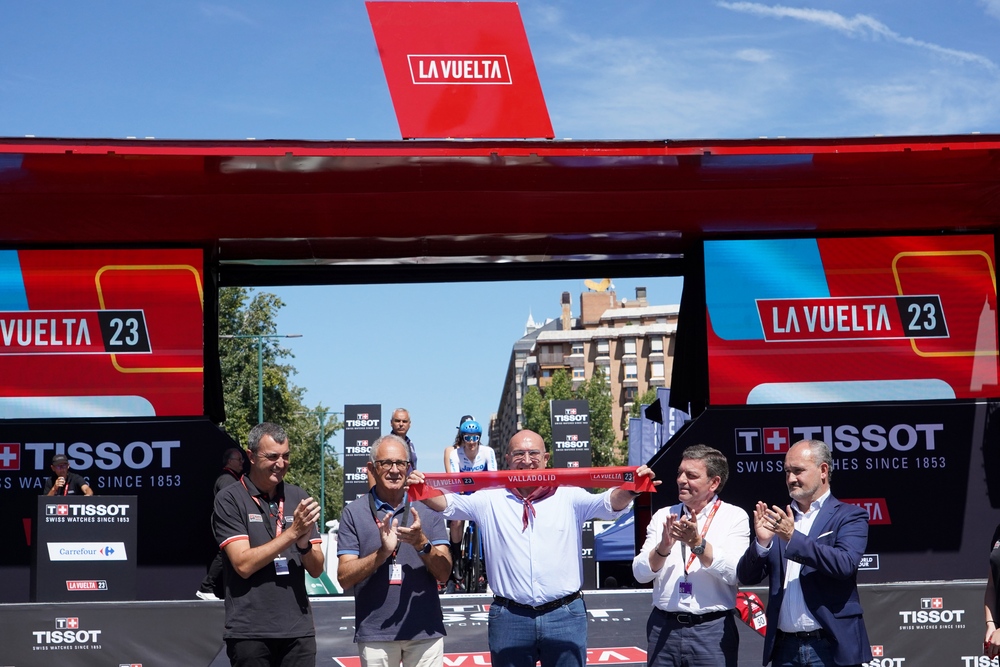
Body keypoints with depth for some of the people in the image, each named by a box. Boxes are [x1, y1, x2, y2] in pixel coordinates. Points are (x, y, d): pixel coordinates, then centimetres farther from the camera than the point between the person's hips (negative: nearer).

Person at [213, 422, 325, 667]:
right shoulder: (230, 500, -3)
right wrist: (292, 532, -16)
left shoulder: (298, 498, 9)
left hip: (298, 630, 4)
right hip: (250, 633, -3)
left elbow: (316, 569, 7)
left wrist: (304, 542, -14)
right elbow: (243, 564, -13)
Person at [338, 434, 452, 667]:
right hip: (375, 630, -1)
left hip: (425, 630, 1)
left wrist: (422, 543, -19)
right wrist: (382, 552, -19)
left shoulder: (427, 508, 6)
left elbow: (443, 573, 0)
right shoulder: (354, 513, 2)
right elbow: (344, 577, -4)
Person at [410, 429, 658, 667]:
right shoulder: (490, 498, 5)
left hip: (564, 616, 0)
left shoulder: (569, 496, 4)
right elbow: (449, 504, -3)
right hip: (510, 617, 0)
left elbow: (609, 503, -7)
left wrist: (629, 489, -30)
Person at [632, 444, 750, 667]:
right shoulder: (663, 516, 9)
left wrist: (697, 543, -21)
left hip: (712, 630, -3)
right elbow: (640, 573, 2)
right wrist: (663, 547, -15)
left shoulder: (735, 517, 1)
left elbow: (734, 573, -11)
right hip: (663, 627, 3)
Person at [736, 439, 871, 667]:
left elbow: (845, 564, -17)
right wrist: (762, 541, -13)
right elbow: (747, 577, 6)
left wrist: (793, 537, -25)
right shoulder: (778, 519, 12)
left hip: (830, 647, -4)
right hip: (785, 648, 4)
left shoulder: (849, 516, 0)